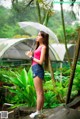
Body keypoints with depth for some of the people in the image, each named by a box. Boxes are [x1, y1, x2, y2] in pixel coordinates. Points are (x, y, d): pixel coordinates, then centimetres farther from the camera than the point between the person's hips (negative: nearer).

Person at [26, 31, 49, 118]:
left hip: (38, 69, -10)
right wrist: (30, 55, 5)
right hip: (36, 69, 10)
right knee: (40, 92, 12)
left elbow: (40, 61, -13)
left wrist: (31, 56, -4)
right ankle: (40, 111, 18)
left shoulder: (43, 47, -7)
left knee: (39, 93, -7)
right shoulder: (39, 46, 19)